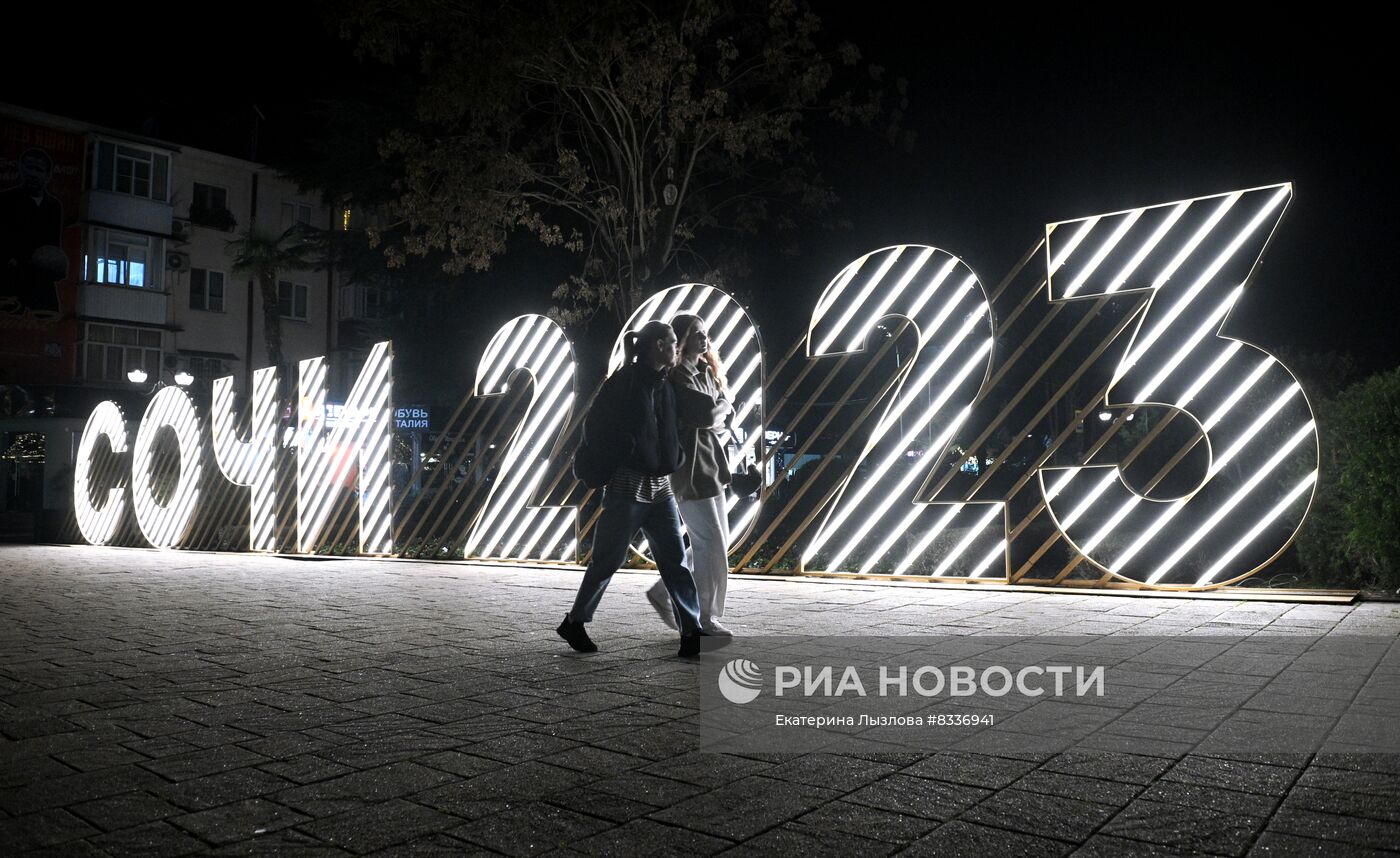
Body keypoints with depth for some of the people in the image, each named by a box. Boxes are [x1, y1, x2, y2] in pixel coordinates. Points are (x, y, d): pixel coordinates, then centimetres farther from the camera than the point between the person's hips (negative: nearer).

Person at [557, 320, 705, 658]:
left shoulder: (665, 386, 13)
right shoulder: (623, 383, -9)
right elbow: (594, 429, -10)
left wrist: (674, 460, 7)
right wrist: (623, 461, -9)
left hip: (660, 487, 7)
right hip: (628, 487, -7)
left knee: (676, 561, 1)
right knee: (607, 561, 4)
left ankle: (692, 634, 2)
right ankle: (574, 623, 21)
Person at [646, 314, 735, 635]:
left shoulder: (706, 372, 16)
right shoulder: (677, 376, -12)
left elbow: (723, 419, 15)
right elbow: (707, 414, -21)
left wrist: (717, 411, -6)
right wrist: (724, 405, -2)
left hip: (710, 465, 9)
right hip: (691, 468, -9)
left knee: (713, 544, 12)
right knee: (711, 545, -7)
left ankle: (664, 593, 23)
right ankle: (705, 618, 3)